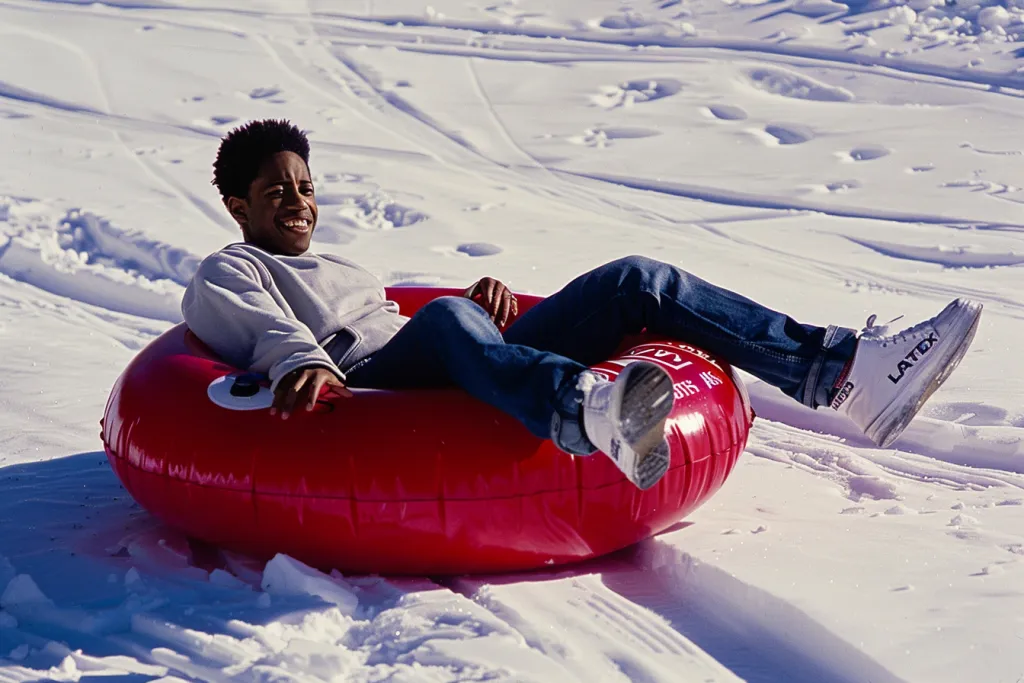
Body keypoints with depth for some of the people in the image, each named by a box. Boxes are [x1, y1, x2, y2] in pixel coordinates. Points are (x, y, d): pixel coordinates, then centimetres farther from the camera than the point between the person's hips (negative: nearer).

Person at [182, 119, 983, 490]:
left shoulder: (340, 271, 41)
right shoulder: (226, 275, 17)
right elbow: (256, 325, -5)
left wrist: (480, 297, 10)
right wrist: (300, 362, -28)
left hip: (465, 378, 8)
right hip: (372, 395, -8)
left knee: (637, 280, -6)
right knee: (448, 319, -42)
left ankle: (844, 370, -20)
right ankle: (594, 416, -76)